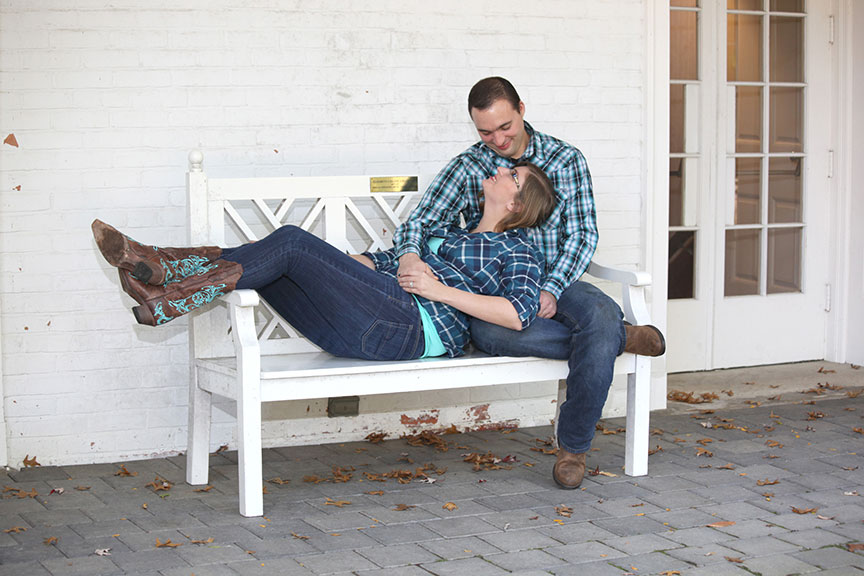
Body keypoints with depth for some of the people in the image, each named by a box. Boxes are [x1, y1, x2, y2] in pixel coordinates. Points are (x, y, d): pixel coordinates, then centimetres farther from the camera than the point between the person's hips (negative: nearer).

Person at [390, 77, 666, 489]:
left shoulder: (566, 160, 6)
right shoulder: (466, 169, 4)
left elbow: (583, 234, 1)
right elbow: (418, 222, -3)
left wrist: (552, 289, -16)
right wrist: (409, 254, -30)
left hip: (557, 282, 1)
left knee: (601, 313, -35)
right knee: (490, 333, -38)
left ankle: (573, 445, -17)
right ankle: (620, 337, -20)